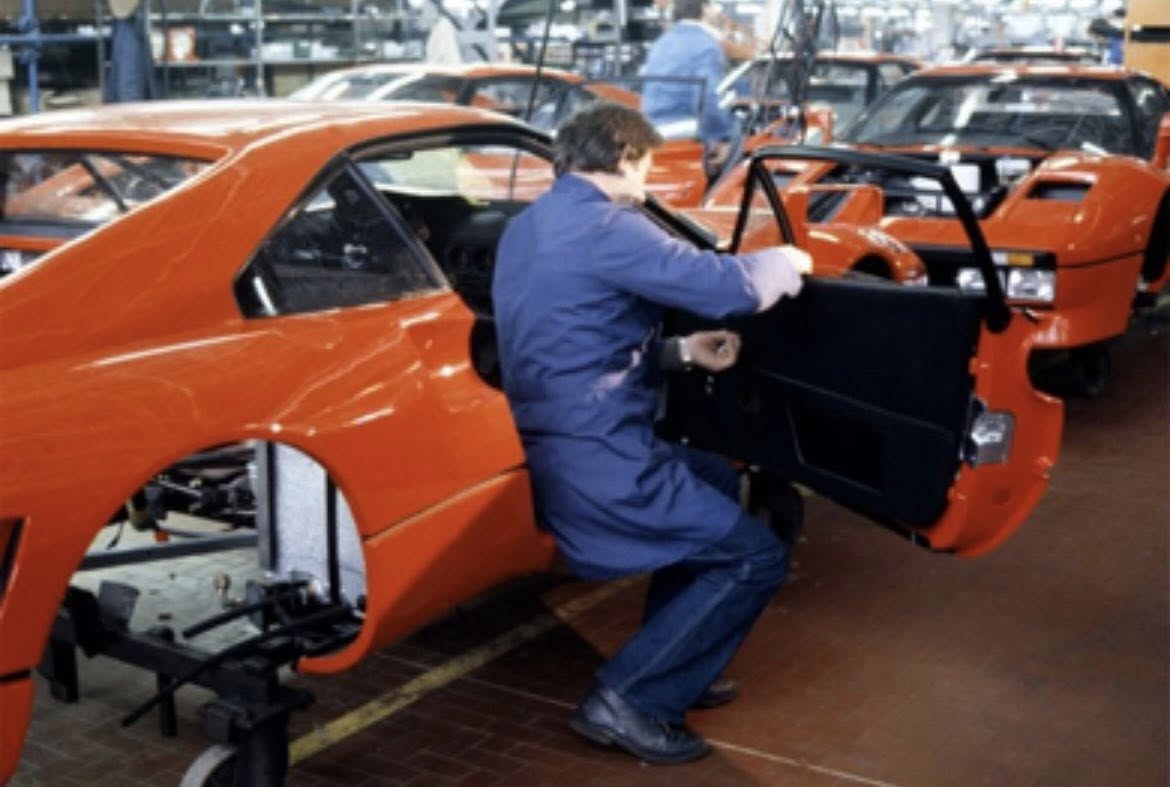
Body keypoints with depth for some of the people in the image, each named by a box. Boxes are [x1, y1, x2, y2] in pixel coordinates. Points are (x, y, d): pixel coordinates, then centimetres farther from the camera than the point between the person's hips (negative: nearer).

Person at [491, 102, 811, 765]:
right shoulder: (603, 228, -16)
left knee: (717, 480, 29)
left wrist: (683, 351, 19)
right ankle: (629, 699, -1)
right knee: (758, 557, -2)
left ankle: (666, 666, 30)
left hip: (557, 443, 10)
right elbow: (728, 286, -17)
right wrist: (786, 261, 4)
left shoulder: (529, 228, 16)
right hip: (593, 459, -10)